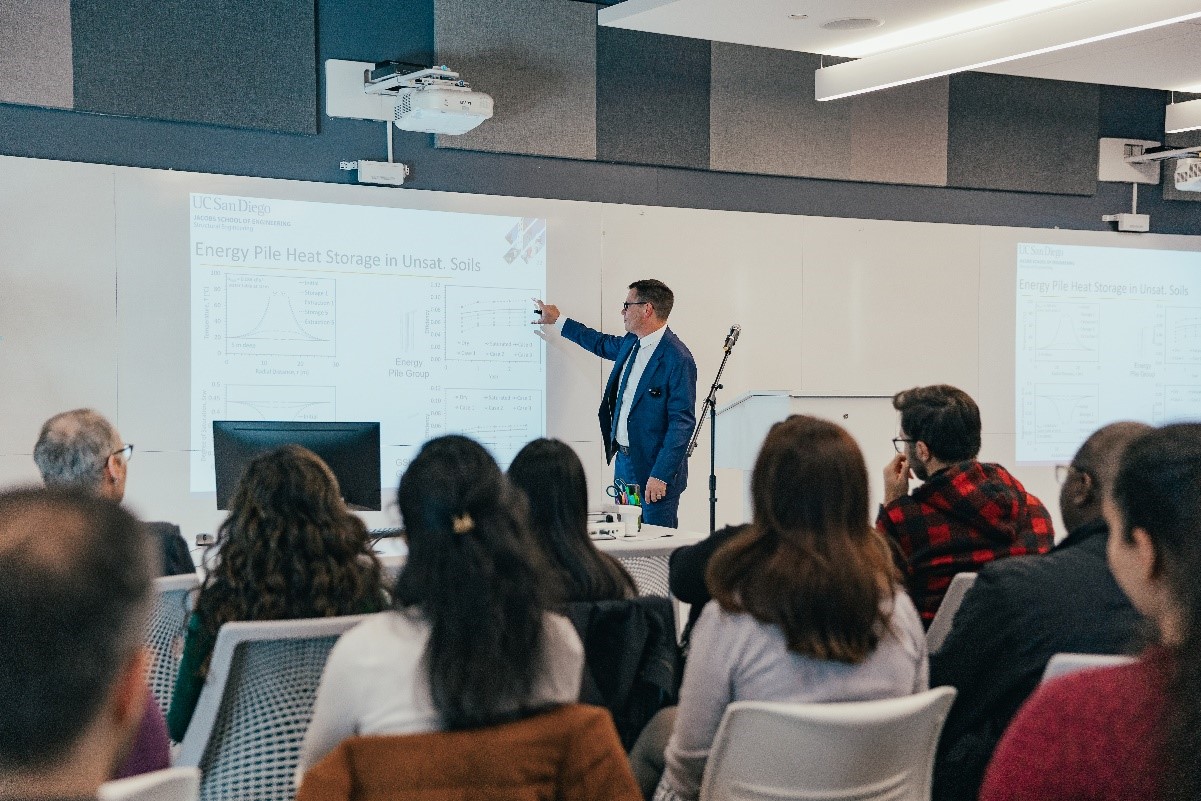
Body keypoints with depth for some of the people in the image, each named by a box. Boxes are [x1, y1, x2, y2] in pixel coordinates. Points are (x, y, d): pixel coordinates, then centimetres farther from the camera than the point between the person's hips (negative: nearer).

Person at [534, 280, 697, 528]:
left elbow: (682, 423, -20)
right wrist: (557, 320, 40)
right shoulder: (631, 344, 9)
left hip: (654, 470, -9)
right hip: (623, 461, 9)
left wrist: (660, 476, -23)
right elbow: (602, 344, 33)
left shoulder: (677, 358, -18)